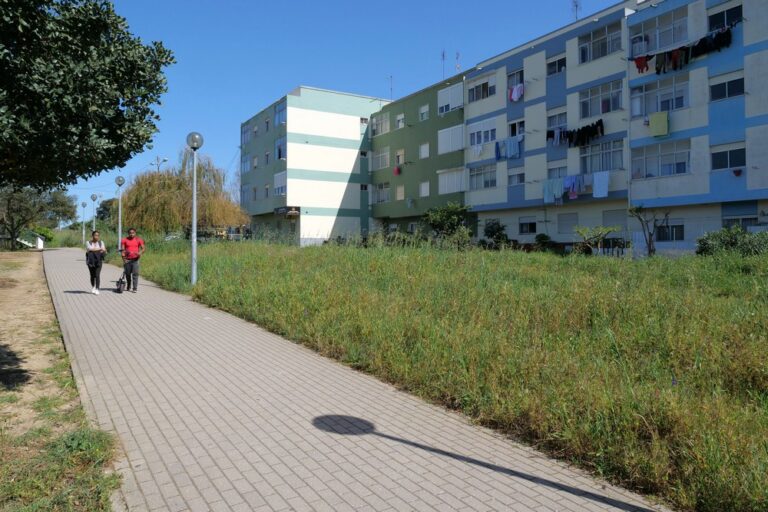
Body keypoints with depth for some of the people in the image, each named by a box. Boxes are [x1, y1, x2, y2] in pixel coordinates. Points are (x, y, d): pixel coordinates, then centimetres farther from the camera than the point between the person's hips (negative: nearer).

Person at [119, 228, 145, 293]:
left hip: (135, 259, -1)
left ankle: (134, 288, -8)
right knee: (127, 274, 9)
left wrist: (140, 253, -21)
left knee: (135, 274, -8)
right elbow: (122, 250, 1)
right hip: (127, 260, 1)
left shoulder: (138, 240, 4)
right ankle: (128, 287, 27)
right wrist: (124, 258, -10)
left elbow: (143, 248, 0)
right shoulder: (124, 240, 4)